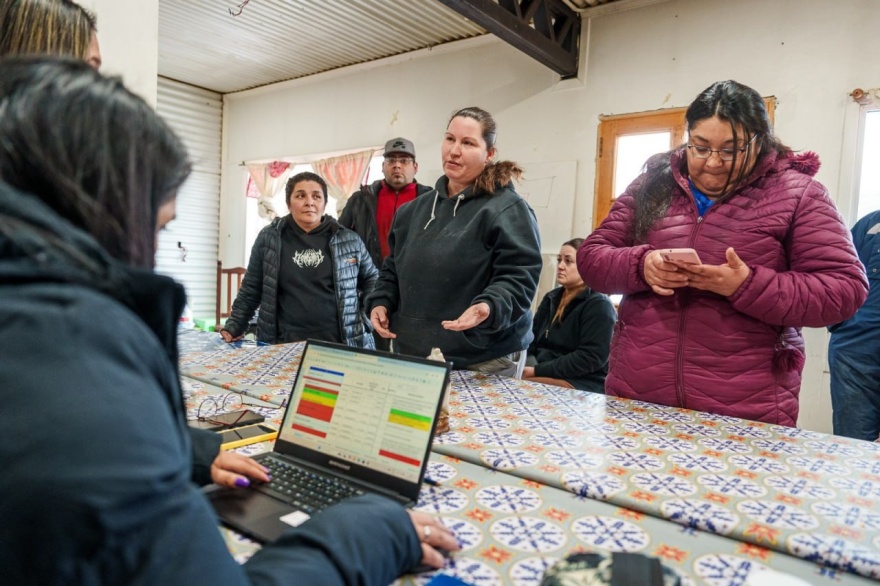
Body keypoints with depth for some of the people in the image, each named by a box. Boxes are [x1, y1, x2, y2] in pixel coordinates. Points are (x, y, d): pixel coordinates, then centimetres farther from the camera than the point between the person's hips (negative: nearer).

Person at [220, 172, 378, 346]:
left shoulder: (349, 240, 4)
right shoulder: (268, 238, 4)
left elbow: (371, 280, 16)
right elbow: (251, 289, 12)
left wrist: (363, 315, 3)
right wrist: (234, 325, 8)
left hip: (342, 345, 1)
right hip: (284, 347, 0)